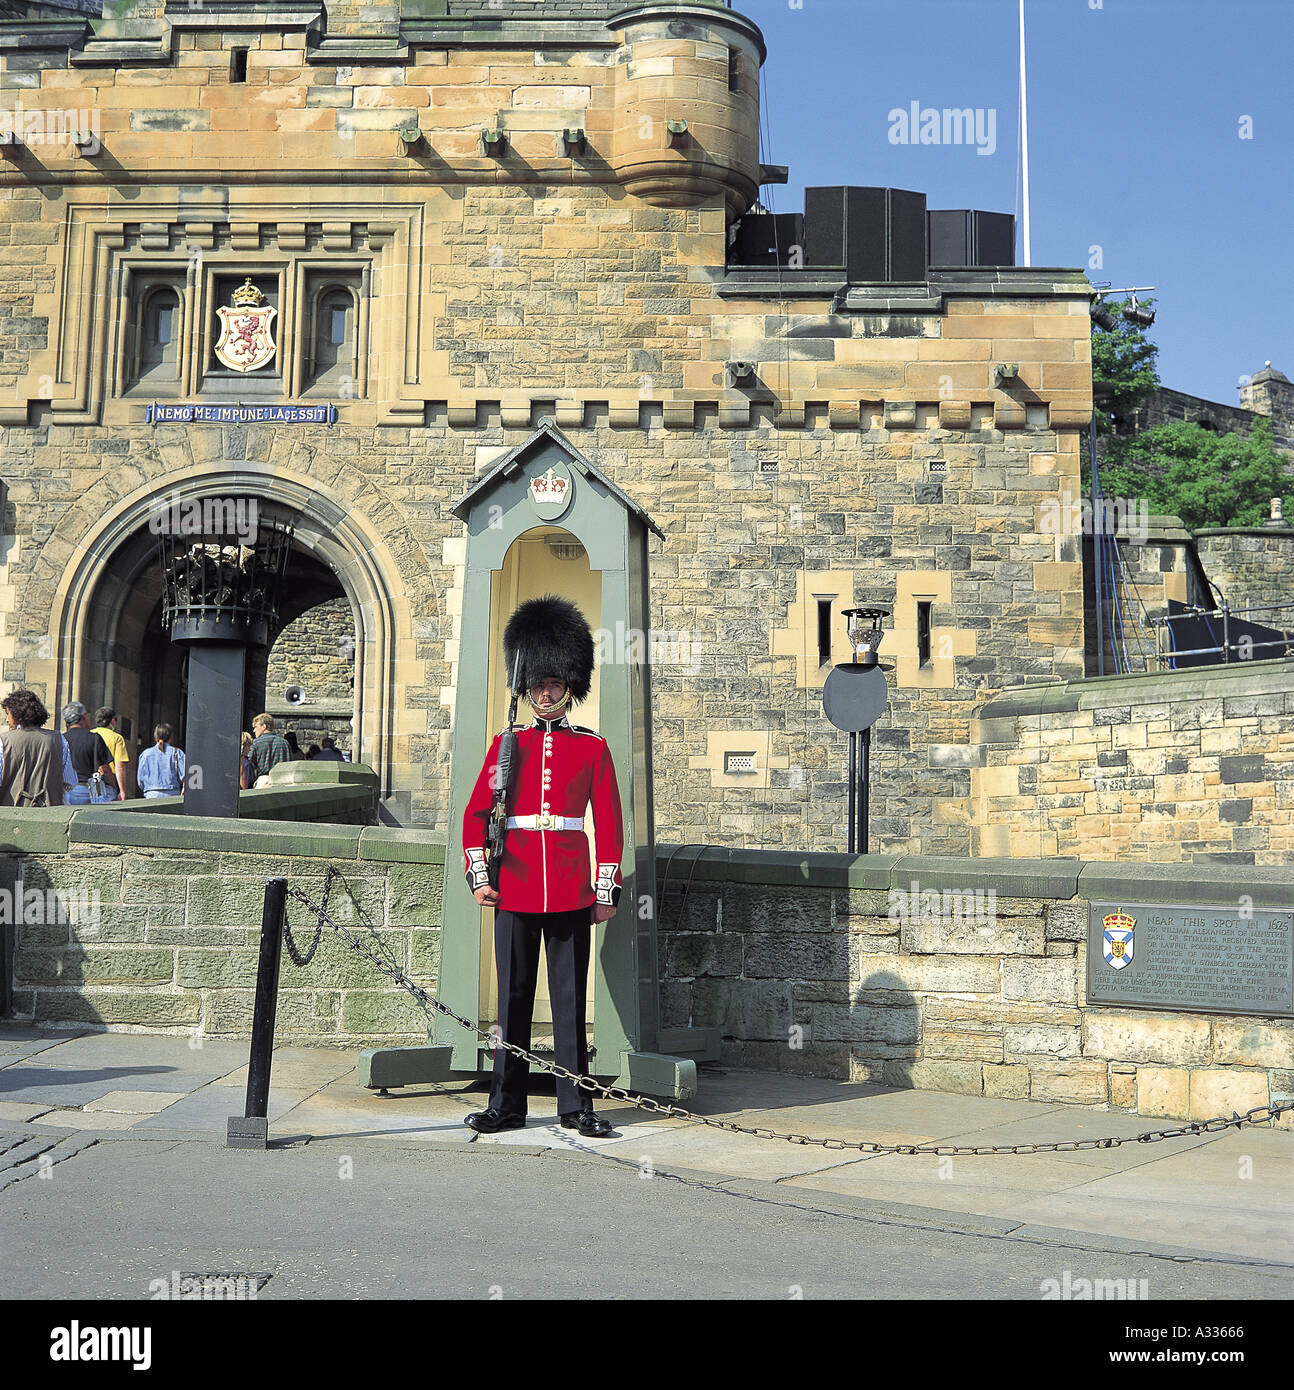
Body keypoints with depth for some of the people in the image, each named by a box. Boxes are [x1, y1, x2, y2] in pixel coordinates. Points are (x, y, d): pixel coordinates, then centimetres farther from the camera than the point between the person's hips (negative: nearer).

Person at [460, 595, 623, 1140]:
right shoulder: (507, 744, 7)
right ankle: (506, 1105, 14)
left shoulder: (593, 747, 6)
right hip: (515, 890, 1)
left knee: (570, 999, 4)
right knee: (513, 998, 5)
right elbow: (475, 814, 8)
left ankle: (576, 1105, 13)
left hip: (572, 892, -1)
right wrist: (478, 878, -1)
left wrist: (606, 891, 1)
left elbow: (610, 824, 5)